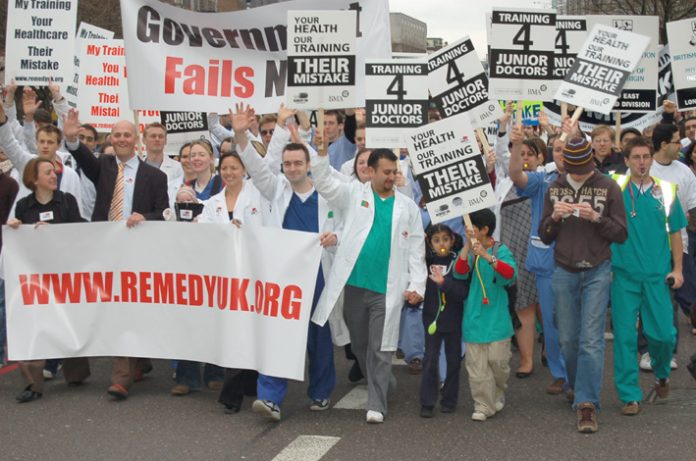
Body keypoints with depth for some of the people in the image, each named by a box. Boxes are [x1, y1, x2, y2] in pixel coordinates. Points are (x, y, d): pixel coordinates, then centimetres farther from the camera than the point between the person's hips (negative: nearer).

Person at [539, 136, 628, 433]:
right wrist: (554, 217, -12)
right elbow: (545, 237, 8)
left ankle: (587, 404, -8)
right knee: (568, 339, 8)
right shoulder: (555, 188, 6)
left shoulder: (608, 187, -3)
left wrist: (596, 218, -18)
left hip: (597, 272, -3)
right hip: (564, 273, 3)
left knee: (591, 340, -9)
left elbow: (621, 234, -2)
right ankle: (578, 390, 27)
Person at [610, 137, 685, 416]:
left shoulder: (665, 190, 4)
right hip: (623, 274, -1)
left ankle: (662, 373, 33)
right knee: (625, 336, 0)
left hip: (657, 274, 1)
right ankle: (630, 395, 10)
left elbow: (675, 232, 9)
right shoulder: (614, 186, 0)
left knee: (663, 334, 1)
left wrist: (677, 268, 5)